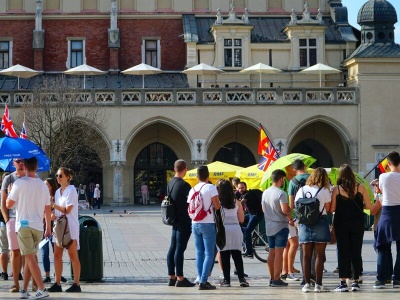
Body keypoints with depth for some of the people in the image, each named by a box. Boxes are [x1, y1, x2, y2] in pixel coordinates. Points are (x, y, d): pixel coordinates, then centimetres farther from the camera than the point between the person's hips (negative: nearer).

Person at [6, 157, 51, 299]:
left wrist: (10, 193, 15)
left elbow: (9, 204, -5)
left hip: (24, 225, -5)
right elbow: (47, 209, 12)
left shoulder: (20, 183, -8)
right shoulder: (43, 185, 8)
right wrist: (48, 228, 22)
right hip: (38, 226, 5)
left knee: (30, 258, -6)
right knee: (29, 257, 13)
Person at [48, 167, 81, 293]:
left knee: (73, 255, -4)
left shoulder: (71, 190, -8)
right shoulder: (58, 192, 14)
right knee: (57, 255, 3)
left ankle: (76, 284, -1)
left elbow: (67, 210, -15)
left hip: (70, 226, -7)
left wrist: (53, 205, -11)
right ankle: (57, 284, 5)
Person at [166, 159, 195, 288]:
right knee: (180, 248, -7)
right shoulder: (184, 185, -16)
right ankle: (180, 279, -5)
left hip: (175, 220, 8)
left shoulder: (170, 183, 10)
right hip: (184, 221, -8)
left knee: (173, 248, 10)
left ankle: (172, 277, 14)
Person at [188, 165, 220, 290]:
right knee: (209, 254, -3)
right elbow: (217, 206, -13)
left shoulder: (192, 190, 8)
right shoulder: (210, 187, -9)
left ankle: (201, 279, 8)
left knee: (199, 254, 10)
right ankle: (203, 281, -12)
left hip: (195, 224, 6)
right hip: (208, 224, -6)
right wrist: (211, 205, 8)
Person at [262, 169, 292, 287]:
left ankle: (272, 278, 14)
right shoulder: (281, 193, -14)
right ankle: (276, 279, -9)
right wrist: (290, 212, 1)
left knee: (272, 252, 12)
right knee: (279, 252, -6)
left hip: (269, 226, 7)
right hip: (280, 226, -7)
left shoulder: (265, 193, 9)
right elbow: (285, 210, -21)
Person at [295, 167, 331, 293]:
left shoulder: (302, 190, 5)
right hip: (320, 223, -3)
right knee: (319, 255, 0)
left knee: (306, 255, 7)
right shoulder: (324, 191, -5)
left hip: (305, 224, 3)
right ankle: (318, 284, -1)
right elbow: (328, 209, -4)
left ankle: (307, 284, 7)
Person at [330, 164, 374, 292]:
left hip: (341, 224, -1)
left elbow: (332, 209, -8)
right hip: (357, 224, 1)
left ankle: (343, 282, 1)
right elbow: (369, 206, -3)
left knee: (343, 253, 3)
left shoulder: (337, 189, -6)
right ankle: (355, 282, 7)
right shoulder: (360, 187, -3)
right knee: (356, 252, 7)